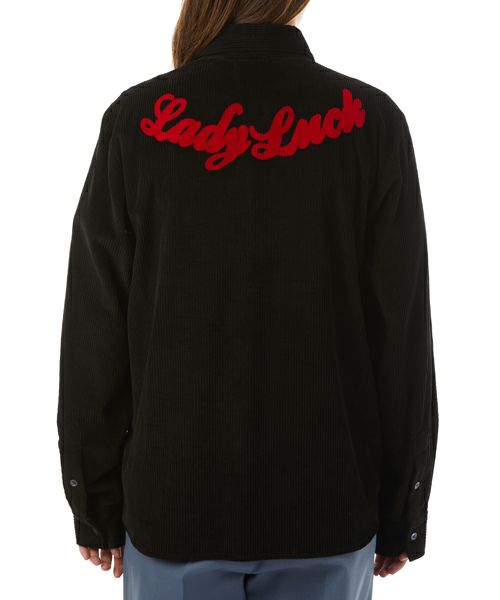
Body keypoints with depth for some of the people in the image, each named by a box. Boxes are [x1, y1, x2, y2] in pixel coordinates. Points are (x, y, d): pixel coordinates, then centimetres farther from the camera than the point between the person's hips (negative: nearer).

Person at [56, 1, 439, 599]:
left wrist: (95, 505, 7)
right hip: (329, 510, 1)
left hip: (173, 505, 0)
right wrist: (402, 514, 6)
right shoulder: (371, 124, -9)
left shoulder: (137, 121, -9)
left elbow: (94, 334, -6)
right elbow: (404, 337, -7)